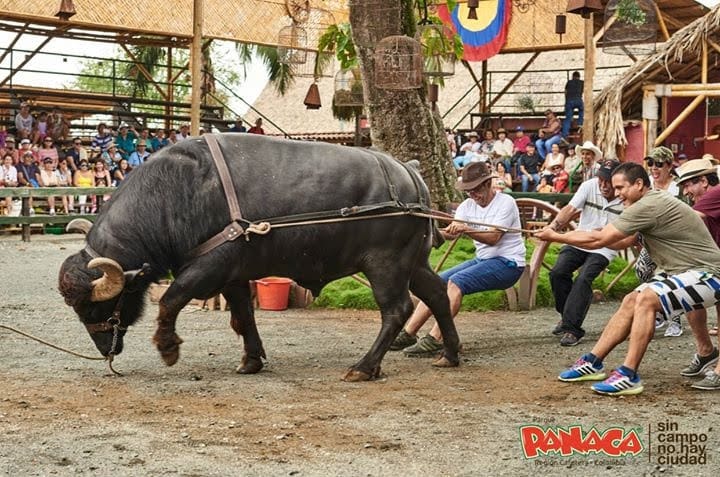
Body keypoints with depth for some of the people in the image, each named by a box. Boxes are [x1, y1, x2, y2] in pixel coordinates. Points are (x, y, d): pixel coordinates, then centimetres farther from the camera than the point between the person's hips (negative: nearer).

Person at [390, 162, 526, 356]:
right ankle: (408, 333, -5)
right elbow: (451, 232, -8)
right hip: (481, 260, 8)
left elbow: (493, 238, -25)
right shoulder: (468, 205, 8)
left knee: (456, 281, -28)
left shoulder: (506, 203, -12)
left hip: (507, 263, -8)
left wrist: (467, 230, -40)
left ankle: (435, 340, -32)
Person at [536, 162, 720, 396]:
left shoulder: (649, 206, -21)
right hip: (681, 273, 11)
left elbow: (599, 240, -19)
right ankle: (593, 362, 13)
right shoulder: (652, 203, 11)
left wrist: (555, 236, -8)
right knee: (631, 301, 7)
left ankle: (629, 376, -25)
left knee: (646, 299, -26)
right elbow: (622, 243, 14)